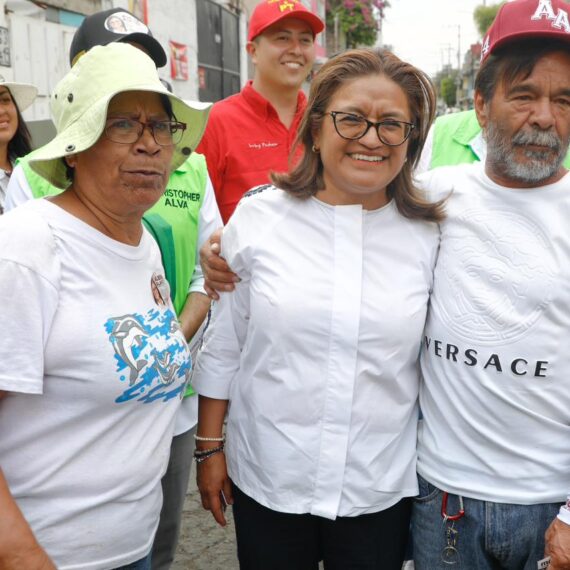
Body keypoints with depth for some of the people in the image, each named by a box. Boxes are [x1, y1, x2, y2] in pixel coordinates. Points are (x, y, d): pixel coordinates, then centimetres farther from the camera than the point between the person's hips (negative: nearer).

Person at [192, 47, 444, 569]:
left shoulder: (429, 237, -5)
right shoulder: (258, 217, -7)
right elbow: (223, 345, 0)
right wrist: (209, 448, 3)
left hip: (382, 491, 1)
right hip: (266, 483, 0)